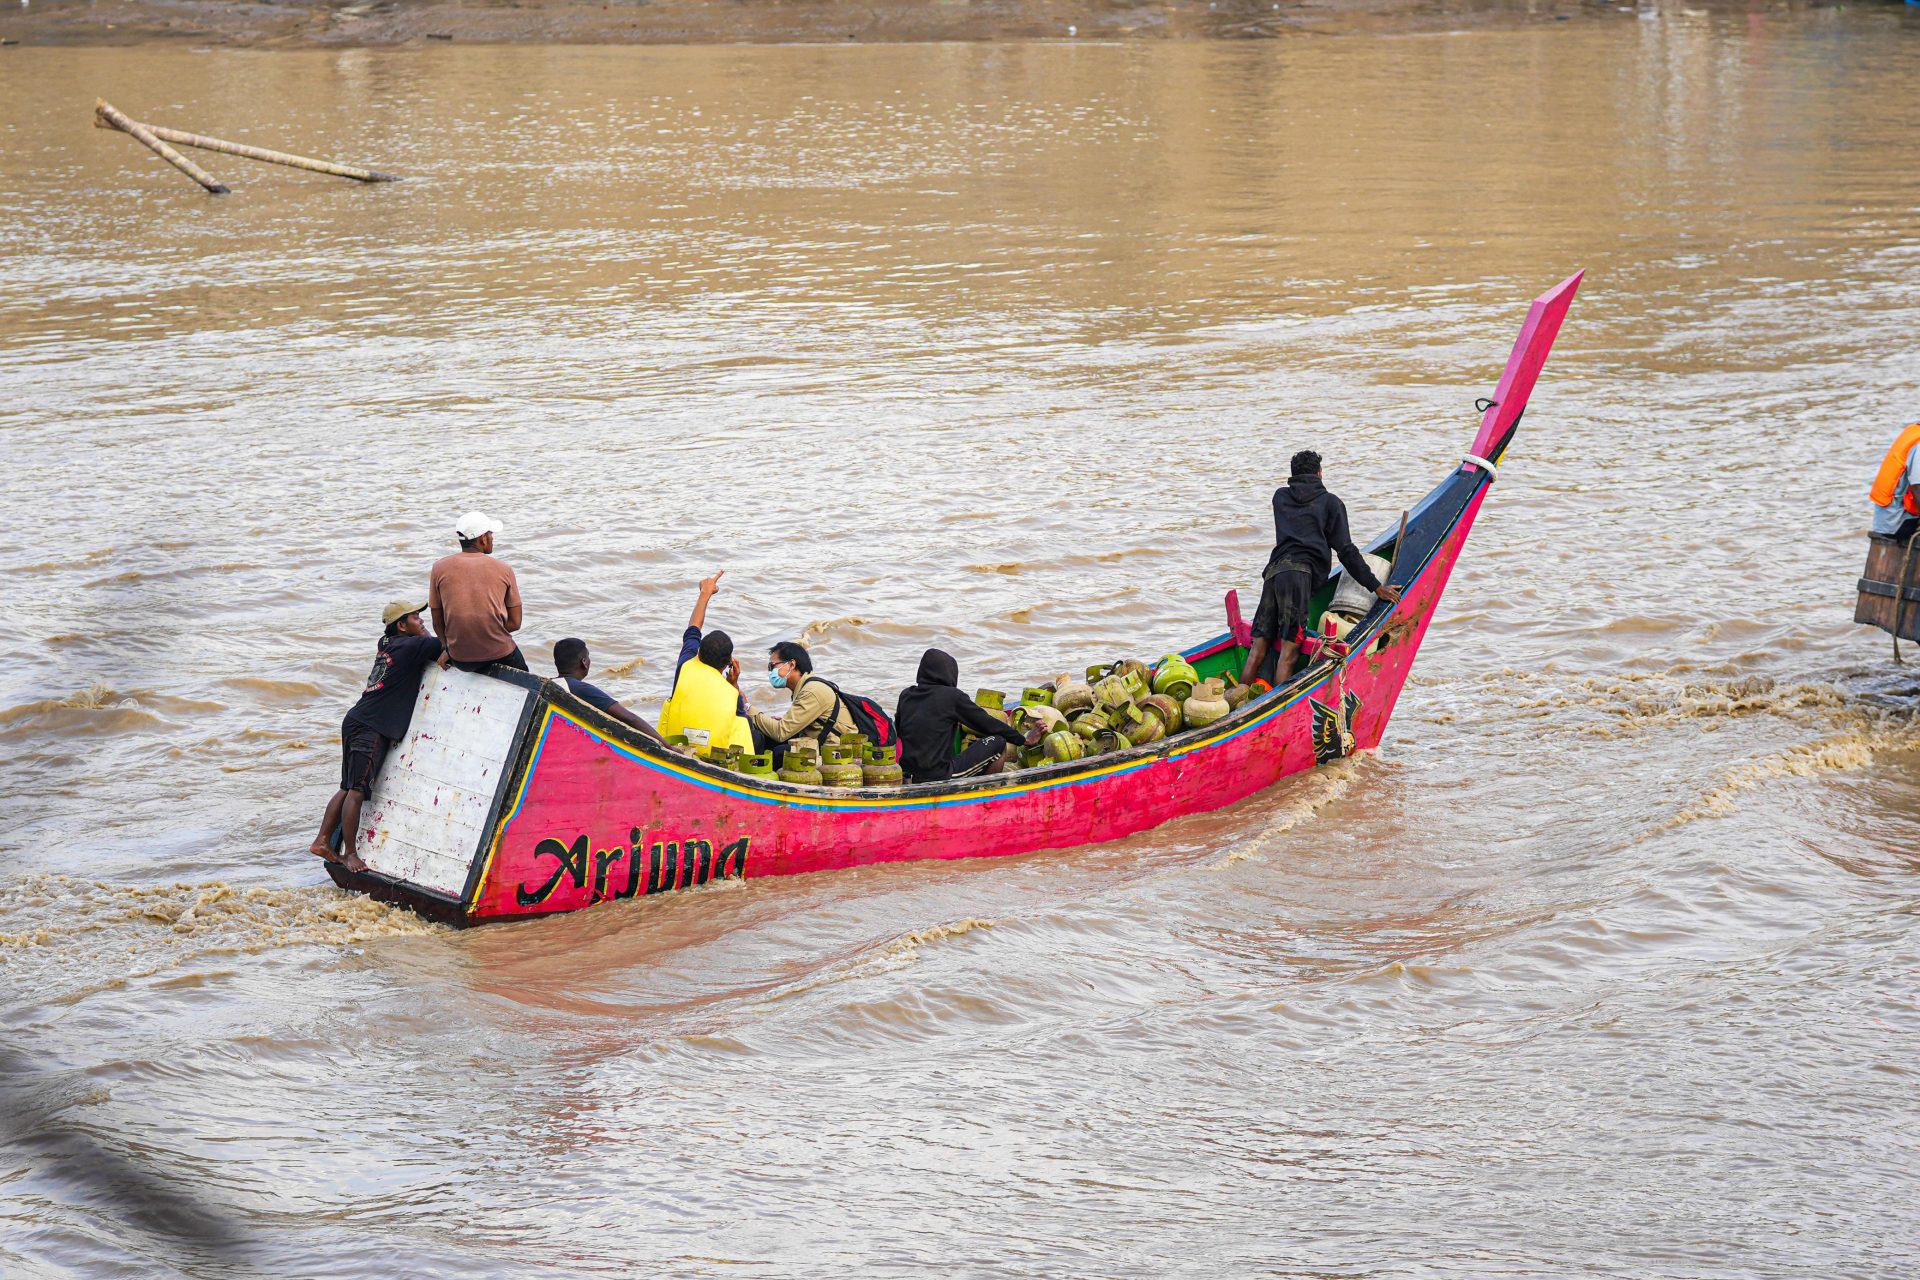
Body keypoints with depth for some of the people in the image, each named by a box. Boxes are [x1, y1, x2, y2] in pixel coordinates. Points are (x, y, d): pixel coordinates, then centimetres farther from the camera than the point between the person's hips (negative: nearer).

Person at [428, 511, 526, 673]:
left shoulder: (440, 568, 1)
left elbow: (438, 624, 5)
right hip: (500, 655, -2)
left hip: (460, 659, 2)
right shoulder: (504, 569, 0)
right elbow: (515, 623, 2)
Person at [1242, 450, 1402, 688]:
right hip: (1301, 572, -5)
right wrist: (1376, 587, 9)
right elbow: (1346, 551, 7)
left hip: (1273, 571, 5)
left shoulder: (1280, 497, 25)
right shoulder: (1330, 502, 12)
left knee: (1258, 648, 0)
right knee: (1289, 650, -13)